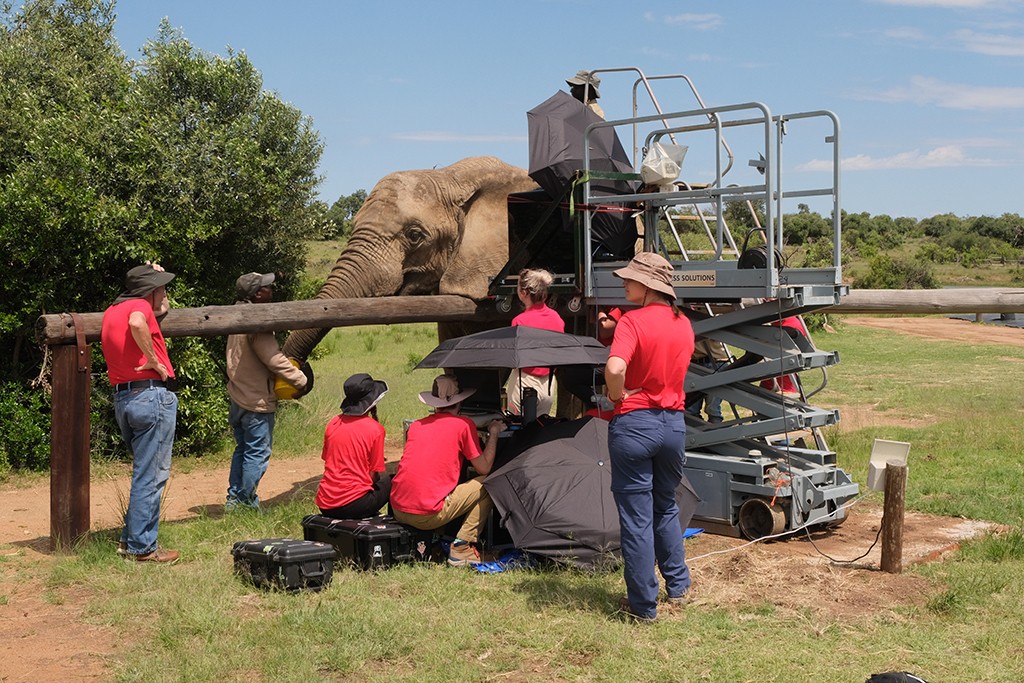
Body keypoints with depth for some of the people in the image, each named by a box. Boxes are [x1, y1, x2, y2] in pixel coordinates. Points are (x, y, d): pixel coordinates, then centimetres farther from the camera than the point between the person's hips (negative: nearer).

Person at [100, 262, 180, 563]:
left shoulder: (111, 311, 19)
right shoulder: (139, 305, -9)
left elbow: (162, 311, 35)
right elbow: (137, 323, -34)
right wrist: (154, 360, -23)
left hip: (122, 398, 9)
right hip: (153, 395, -9)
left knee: (145, 472, 20)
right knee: (151, 476, -2)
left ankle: (130, 539, 24)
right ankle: (142, 548, 3)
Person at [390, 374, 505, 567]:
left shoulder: (416, 425, 13)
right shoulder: (464, 424, -2)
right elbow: (484, 468, 2)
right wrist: (493, 432, 15)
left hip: (397, 510, 7)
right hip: (428, 516, -6)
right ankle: (461, 549, -1)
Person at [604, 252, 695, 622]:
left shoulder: (633, 321, -15)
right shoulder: (683, 324, 6)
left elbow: (615, 367, -30)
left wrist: (617, 396, -13)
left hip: (634, 424, -6)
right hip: (674, 423, 6)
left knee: (636, 517, 4)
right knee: (666, 508, 25)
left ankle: (643, 604, 12)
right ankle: (678, 587, 33)